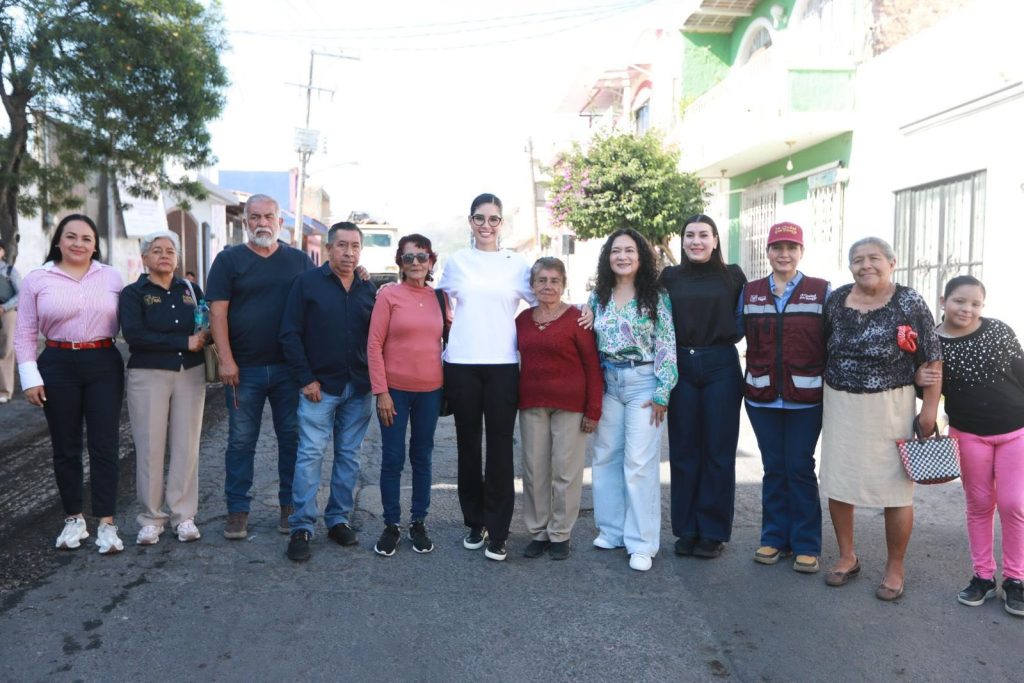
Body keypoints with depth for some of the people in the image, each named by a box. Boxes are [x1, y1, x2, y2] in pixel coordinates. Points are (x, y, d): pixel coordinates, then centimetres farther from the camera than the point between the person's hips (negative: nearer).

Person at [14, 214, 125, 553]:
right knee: (66, 448, 9)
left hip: (104, 364, 0)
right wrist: (30, 377, -4)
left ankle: (106, 523, 6)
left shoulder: (112, 277, 5)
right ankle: (74, 519, 22)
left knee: (104, 446, 0)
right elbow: (25, 333, 3)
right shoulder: (37, 279, 2)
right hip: (58, 366, 0)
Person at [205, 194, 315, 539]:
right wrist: (226, 360, -10)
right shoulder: (229, 259, 4)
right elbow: (218, 310, -2)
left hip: (290, 367, 1)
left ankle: (290, 506, 19)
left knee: (292, 438, 7)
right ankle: (238, 510, 16)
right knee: (241, 440, 6)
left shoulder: (300, 260, 9)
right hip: (244, 368, -1)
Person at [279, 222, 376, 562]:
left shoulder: (369, 289, 10)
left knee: (349, 455, 9)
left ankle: (339, 520, 20)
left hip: (358, 388, 4)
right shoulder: (307, 283, -2)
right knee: (310, 454, -5)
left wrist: (373, 378, 3)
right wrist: (306, 379, -10)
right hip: (319, 386, -4)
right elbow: (290, 334, -5)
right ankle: (301, 527, 4)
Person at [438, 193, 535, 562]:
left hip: (502, 365, -1)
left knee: (500, 447, -3)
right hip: (461, 364, 2)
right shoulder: (456, 261, 9)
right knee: (468, 444, 8)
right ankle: (474, 522, 22)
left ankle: (497, 531, 6)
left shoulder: (516, 263, 6)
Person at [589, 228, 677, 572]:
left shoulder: (656, 296, -4)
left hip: (643, 383, -5)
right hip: (607, 383, 5)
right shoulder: (598, 297, 8)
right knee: (606, 458, 9)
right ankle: (611, 530, 24)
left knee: (640, 463, -4)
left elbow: (667, 346, -8)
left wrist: (662, 393, -12)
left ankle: (642, 543, 5)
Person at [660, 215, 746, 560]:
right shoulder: (670, 277, 6)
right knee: (683, 450, 6)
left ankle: (713, 531, 15)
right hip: (681, 367, 1)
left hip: (721, 367, -1)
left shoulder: (732, 276, 4)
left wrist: (729, 334, -7)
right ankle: (686, 529, 18)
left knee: (718, 451, 4)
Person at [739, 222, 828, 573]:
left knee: (800, 468, 2)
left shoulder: (822, 291, 0)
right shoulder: (749, 293, 8)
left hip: (805, 397, -2)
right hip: (762, 396, 2)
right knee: (773, 468, 9)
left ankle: (806, 544, 15)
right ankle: (775, 537, 21)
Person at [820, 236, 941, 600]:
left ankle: (895, 568, 21)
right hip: (840, 406, 4)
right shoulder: (836, 300, 2)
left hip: (890, 407, -3)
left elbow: (931, 360, -5)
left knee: (895, 488, 3)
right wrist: (824, 400, 10)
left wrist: (930, 409, -8)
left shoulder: (909, 302, -7)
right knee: (837, 482, 9)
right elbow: (821, 351, 11)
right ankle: (848, 557, 27)